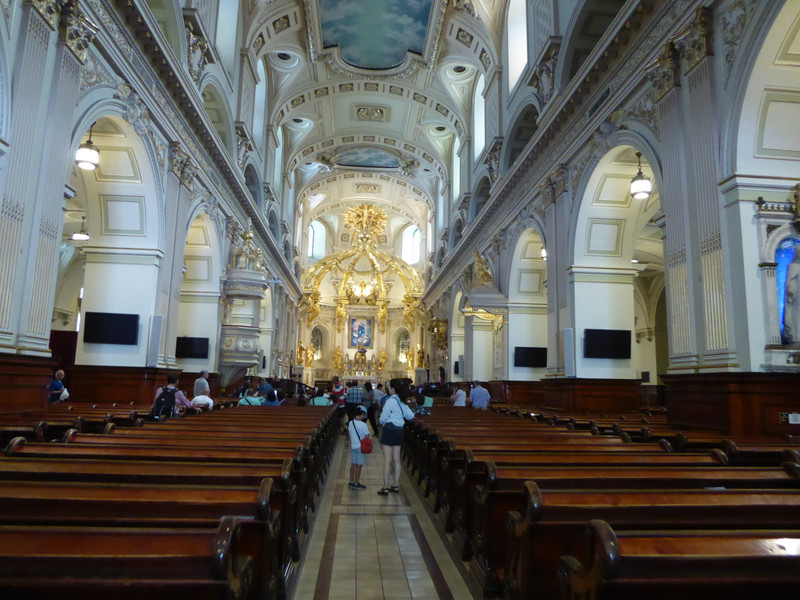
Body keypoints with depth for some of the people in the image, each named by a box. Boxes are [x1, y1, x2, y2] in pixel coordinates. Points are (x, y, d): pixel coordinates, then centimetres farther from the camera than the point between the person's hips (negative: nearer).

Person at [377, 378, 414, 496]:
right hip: (399, 430, 8)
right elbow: (411, 416, 9)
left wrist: (382, 422, 6)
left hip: (389, 430, -7)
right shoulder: (401, 402, 6)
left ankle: (385, 487, -1)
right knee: (396, 459, 13)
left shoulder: (390, 401, -16)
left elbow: (383, 418, -15)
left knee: (387, 460, -3)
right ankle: (395, 485, 20)